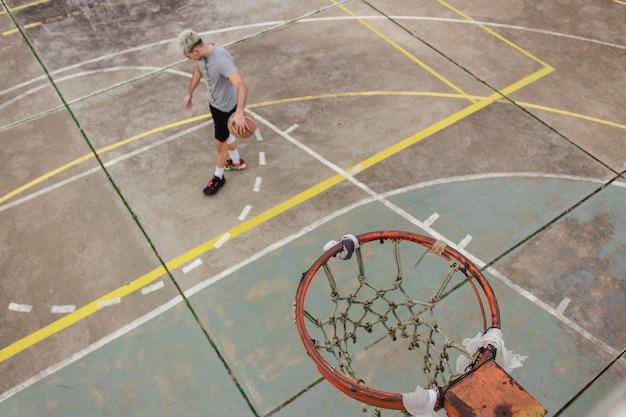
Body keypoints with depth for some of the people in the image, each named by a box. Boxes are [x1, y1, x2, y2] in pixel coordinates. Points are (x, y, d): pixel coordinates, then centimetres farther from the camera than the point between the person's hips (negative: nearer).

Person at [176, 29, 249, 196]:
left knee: (220, 142, 10)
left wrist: (239, 113, -59)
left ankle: (218, 177, 34)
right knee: (226, 134, 28)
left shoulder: (221, 59, -38)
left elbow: (242, 86, -48)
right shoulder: (202, 54, -11)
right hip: (214, 102, 8)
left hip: (226, 106, -8)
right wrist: (189, 93, 22)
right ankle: (236, 162, 53)